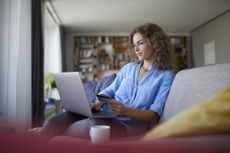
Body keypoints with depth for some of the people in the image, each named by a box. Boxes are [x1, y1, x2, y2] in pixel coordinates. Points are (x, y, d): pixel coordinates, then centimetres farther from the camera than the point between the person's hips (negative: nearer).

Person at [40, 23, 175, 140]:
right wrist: (98, 102, -3)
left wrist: (126, 111, -23)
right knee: (55, 124, -23)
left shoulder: (167, 76, 4)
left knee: (89, 128, -37)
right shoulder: (128, 68, 21)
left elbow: (155, 114, -5)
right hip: (107, 115, 5)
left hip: (133, 122, -4)